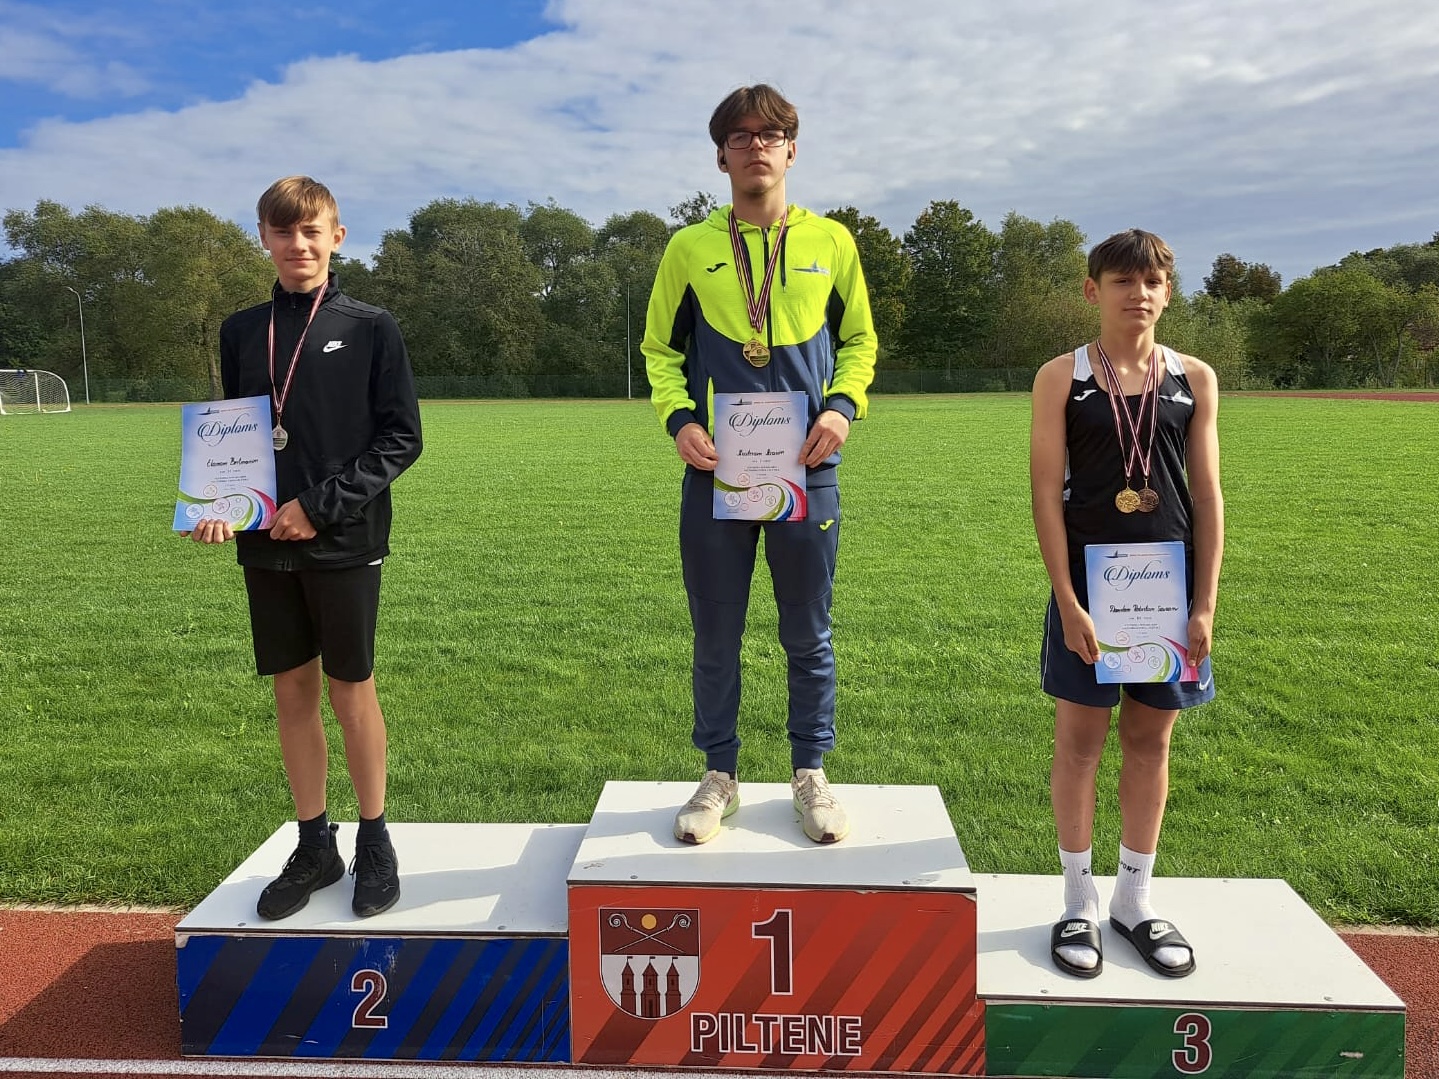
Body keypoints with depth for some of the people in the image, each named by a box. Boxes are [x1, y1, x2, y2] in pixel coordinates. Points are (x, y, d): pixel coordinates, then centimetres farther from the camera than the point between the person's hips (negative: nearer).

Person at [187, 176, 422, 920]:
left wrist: (322, 505, -14)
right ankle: (314, 844, 24)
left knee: (351, 689, 4)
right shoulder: (241, 332, 9)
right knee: (292, 691, 10)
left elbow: (400, 438, -6)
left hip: (344, 543, -3)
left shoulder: (370, 329, -2)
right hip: (267, 545, 4)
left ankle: (374, 841, 20)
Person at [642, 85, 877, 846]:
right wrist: (678, 418, -7)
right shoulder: (690, 247, 6)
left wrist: (843, 405, -5)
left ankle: (810, 774, 26)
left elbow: (859, 339, 14)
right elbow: (660, 347, 11)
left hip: (807, 469, 0)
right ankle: (719, 776, 25)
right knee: (715, 637, 8)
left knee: (808, 635, 9)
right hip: (715, 470, 0)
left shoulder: (830, 241, 7)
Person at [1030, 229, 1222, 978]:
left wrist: (1205, 604, -2)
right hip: (1089, 580, -2)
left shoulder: (1194, 379, 4)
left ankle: (1134, 900, 27)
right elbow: (1047, 495, -7)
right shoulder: (1062, 377, -2)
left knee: (1150, 740, 11)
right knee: (1080, 738, 4)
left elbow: (1207, 497, 4)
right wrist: (1068, 601, -12)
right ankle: (1078, 902, 20)